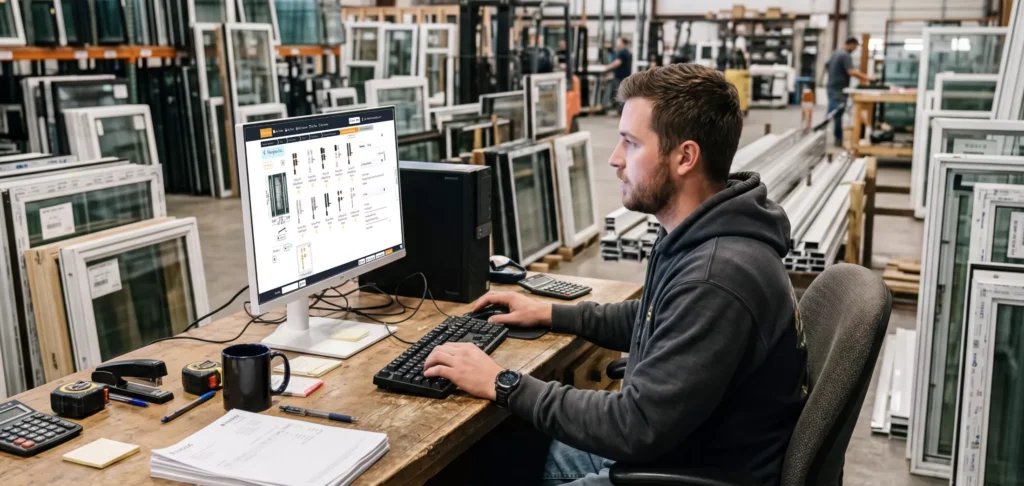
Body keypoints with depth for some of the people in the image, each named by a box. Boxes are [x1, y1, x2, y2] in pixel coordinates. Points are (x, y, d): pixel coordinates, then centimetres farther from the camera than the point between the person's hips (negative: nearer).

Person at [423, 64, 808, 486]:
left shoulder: (717, 278, -32)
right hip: (674, 448, 9)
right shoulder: (697, 237, 0)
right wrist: (551, 314, 13)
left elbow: (637, 428, -29)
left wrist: (506, 386, -21)